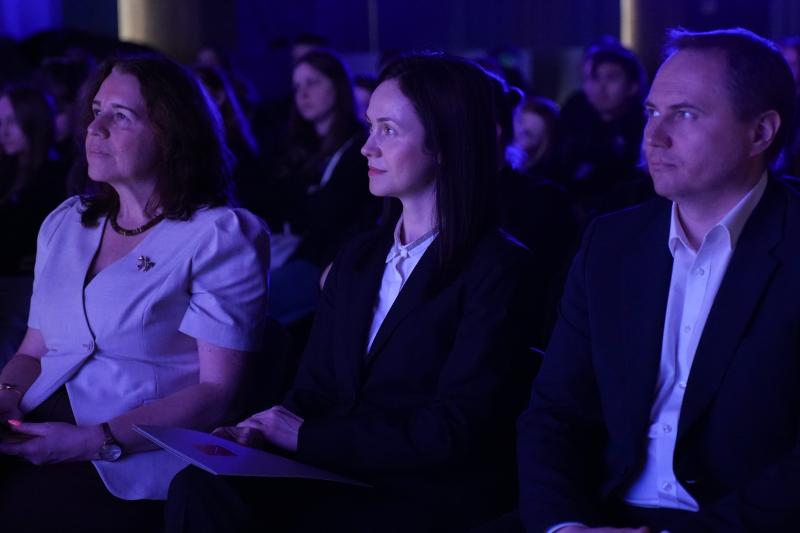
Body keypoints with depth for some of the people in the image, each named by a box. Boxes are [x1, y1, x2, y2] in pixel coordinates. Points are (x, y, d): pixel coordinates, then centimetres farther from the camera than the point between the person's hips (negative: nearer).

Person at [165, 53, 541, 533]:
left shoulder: (498, 270, -7)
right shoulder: (358, 258, 16)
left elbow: (451, 433, -14)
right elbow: (315, 389, 15)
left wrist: (308, 437, -13)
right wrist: (263, 433, -7)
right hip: (342, 478, 6)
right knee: (201, 486, -24)